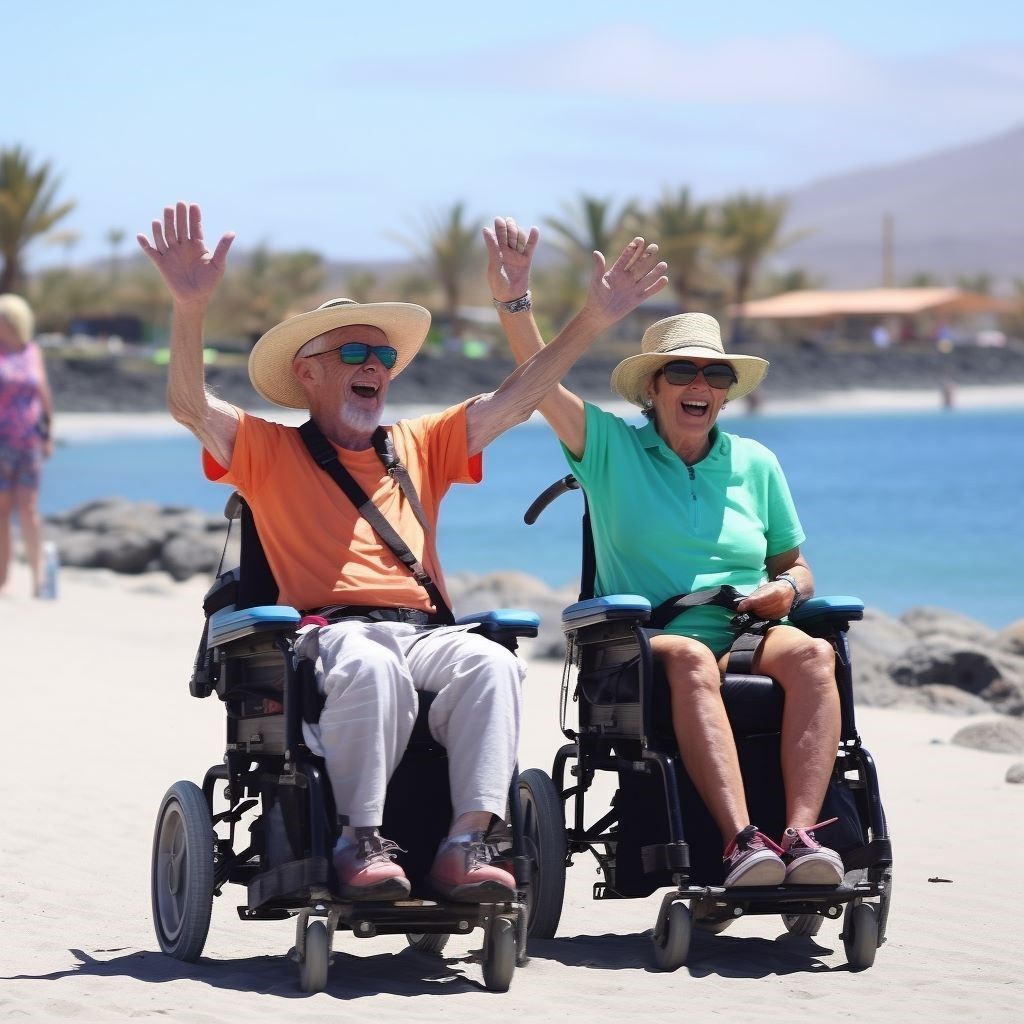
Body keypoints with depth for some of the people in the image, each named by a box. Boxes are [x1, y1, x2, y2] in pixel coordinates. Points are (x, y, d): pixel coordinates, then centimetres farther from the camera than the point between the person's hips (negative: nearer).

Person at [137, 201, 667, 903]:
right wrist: (192, 307, -17)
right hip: (327, 630, -3)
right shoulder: (270, 452, 16)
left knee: (492, 664, -32)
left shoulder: (419, 448, 27)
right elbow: (190, 404, -1)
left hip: (425, 630, 3)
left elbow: (516, 400, 24)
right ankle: (360, 844, -35)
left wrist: (594, 320, 16)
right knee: (371, 667, -40)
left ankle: (467, 846, -39)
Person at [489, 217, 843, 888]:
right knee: (692, 659, -39)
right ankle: (741, 840, -51)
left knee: (812, 653, -33)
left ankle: (802, 835, -46)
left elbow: (795, 565, 24)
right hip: (646, 641, -3)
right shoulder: (612, 447, 13)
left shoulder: (755, 464, 21)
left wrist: (787, 589, 0)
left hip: (751, 635, 3)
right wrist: (513, 301, -15)